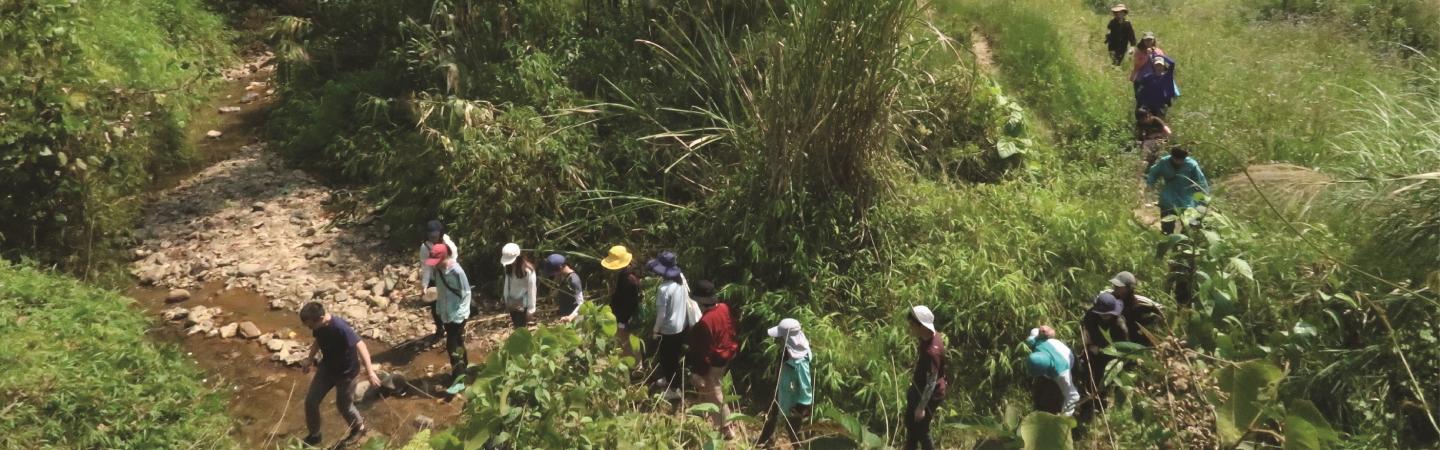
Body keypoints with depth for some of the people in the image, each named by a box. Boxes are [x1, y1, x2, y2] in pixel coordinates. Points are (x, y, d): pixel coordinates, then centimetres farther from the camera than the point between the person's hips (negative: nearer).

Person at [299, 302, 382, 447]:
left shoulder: (340, 327, -37)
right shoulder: (318, 326, -13)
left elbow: (360, 345, -39)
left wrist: (370, 371, -44)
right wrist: (310, 359, 18)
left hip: (345, 371, -7)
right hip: (327, 367, 7)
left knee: (343, 405, 12)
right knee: (311, 401, 8)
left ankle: (359, 428, 42)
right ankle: (314, 435, 31)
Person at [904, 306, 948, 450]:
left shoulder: (932, 351, -37)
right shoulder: (927, 337, -9)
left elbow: (931, 383, -29)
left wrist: (921, 407, -21)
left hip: (929, 394, -9)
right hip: (918, 387, 9)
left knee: (921, 430, 9)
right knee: (909, 422, 25)